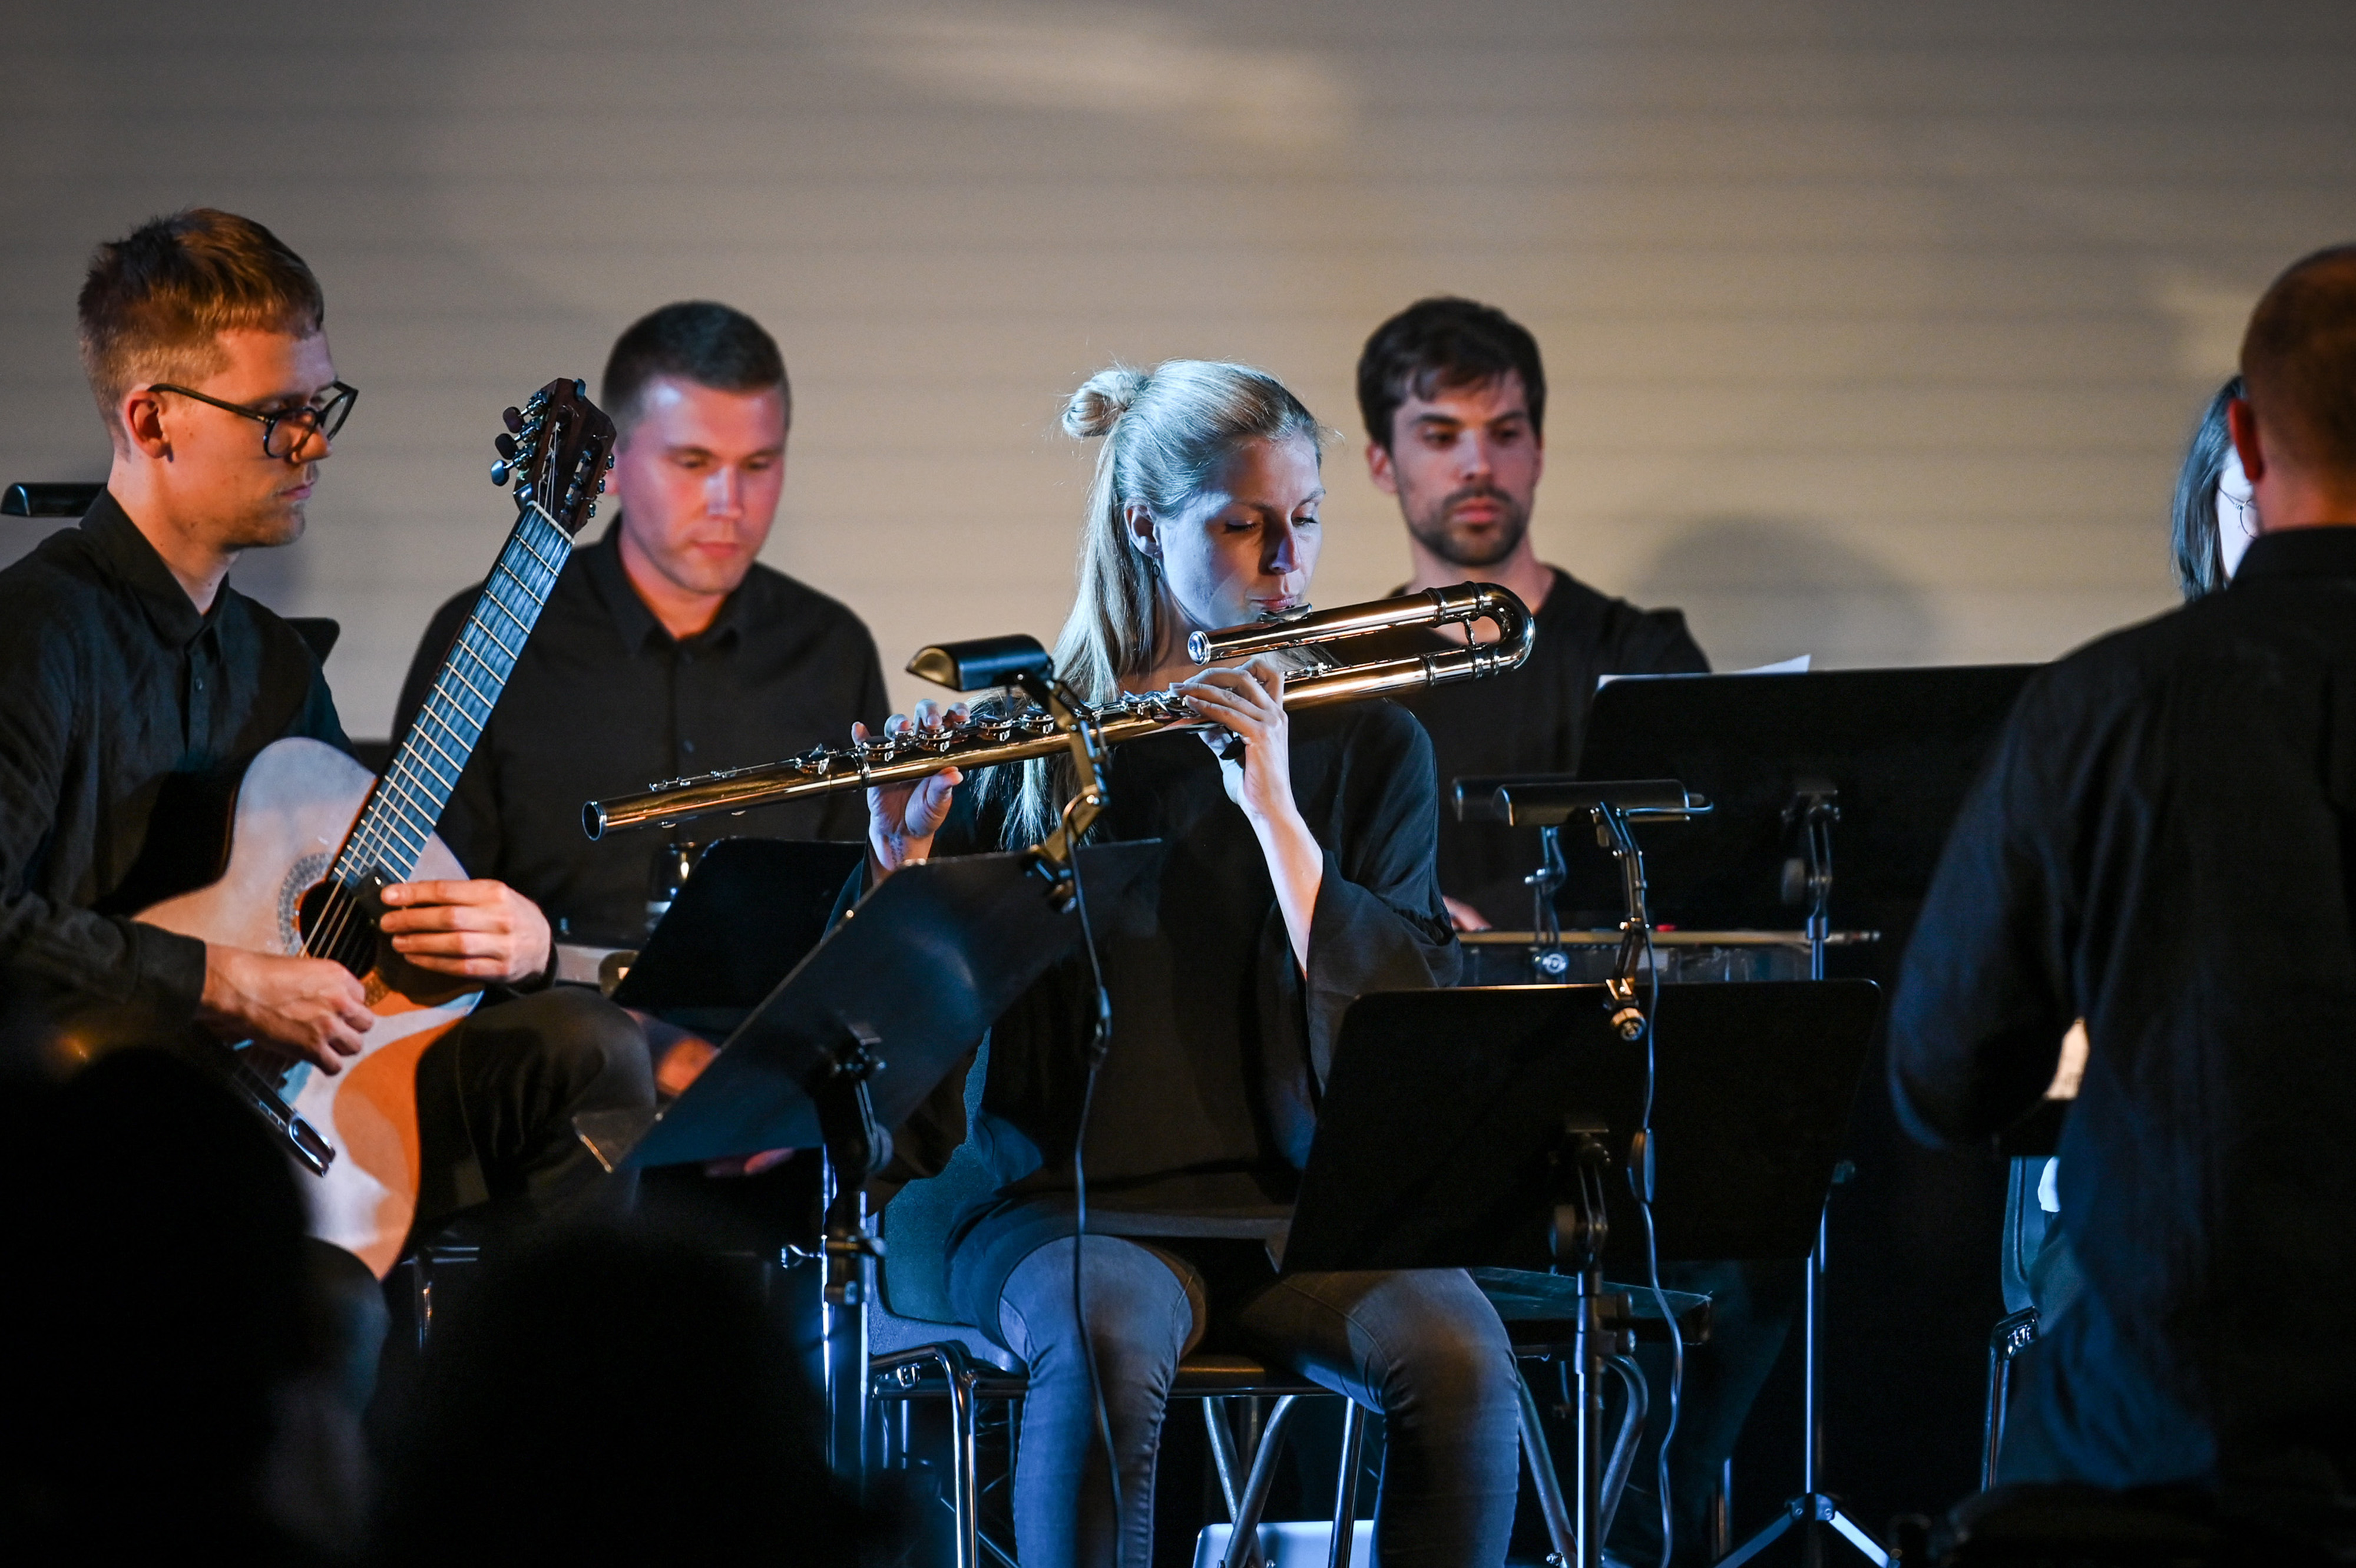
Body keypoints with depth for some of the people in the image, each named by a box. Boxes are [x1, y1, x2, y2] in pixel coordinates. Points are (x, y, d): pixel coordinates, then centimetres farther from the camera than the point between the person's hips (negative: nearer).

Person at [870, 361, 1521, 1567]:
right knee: (1109, 1347, -36)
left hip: (1299, 1199, 2)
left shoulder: (1368, 746, 9)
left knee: (1455, 1352, -29)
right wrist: (902, 863, -19)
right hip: (1066, 1202, -2)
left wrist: (1273, 805, -14)